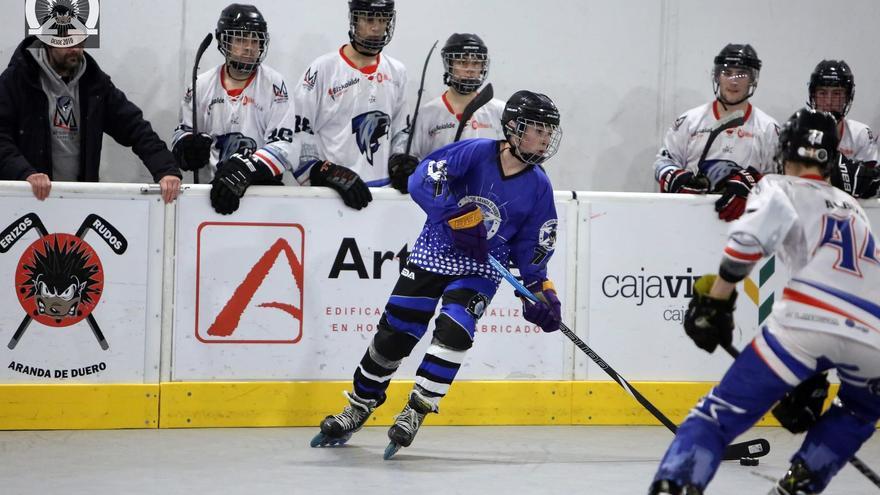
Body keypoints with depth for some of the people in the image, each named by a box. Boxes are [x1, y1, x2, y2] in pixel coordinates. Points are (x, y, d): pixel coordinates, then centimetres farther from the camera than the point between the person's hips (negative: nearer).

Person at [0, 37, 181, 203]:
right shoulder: (16, 79, -6)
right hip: (27, 197, -3)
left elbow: (135, 127, 0)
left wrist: (166, 170, -15)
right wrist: (27, 173, -29)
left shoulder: (95, 82, 5)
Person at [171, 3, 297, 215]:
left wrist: (244, 170, -26)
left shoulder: (274, 84, -2)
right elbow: (181, 134, 16)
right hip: (213, 187, 2)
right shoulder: (202, 85, 7)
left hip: (262, 187, -2)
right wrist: (189, 147, -10)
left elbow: (282, 145, -10)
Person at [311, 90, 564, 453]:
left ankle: (415, 412, -10)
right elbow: (422, 179, -22)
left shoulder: (538, 186, -3)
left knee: (453, 331, -23)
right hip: (434, 254, -1)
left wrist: (540, 291, -6)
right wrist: (457, 215, -32)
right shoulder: (477, 153, -12)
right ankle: (358, 409, 20)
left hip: (480, 270, 1)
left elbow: (532, 247, 4)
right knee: (394, 335, 1)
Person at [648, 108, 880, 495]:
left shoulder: (779, 188, 17)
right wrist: (814, 378, 41)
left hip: (807, 319, -4)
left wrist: (715, 300, 2)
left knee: (723, 411, 1)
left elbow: (750, 237, -7)